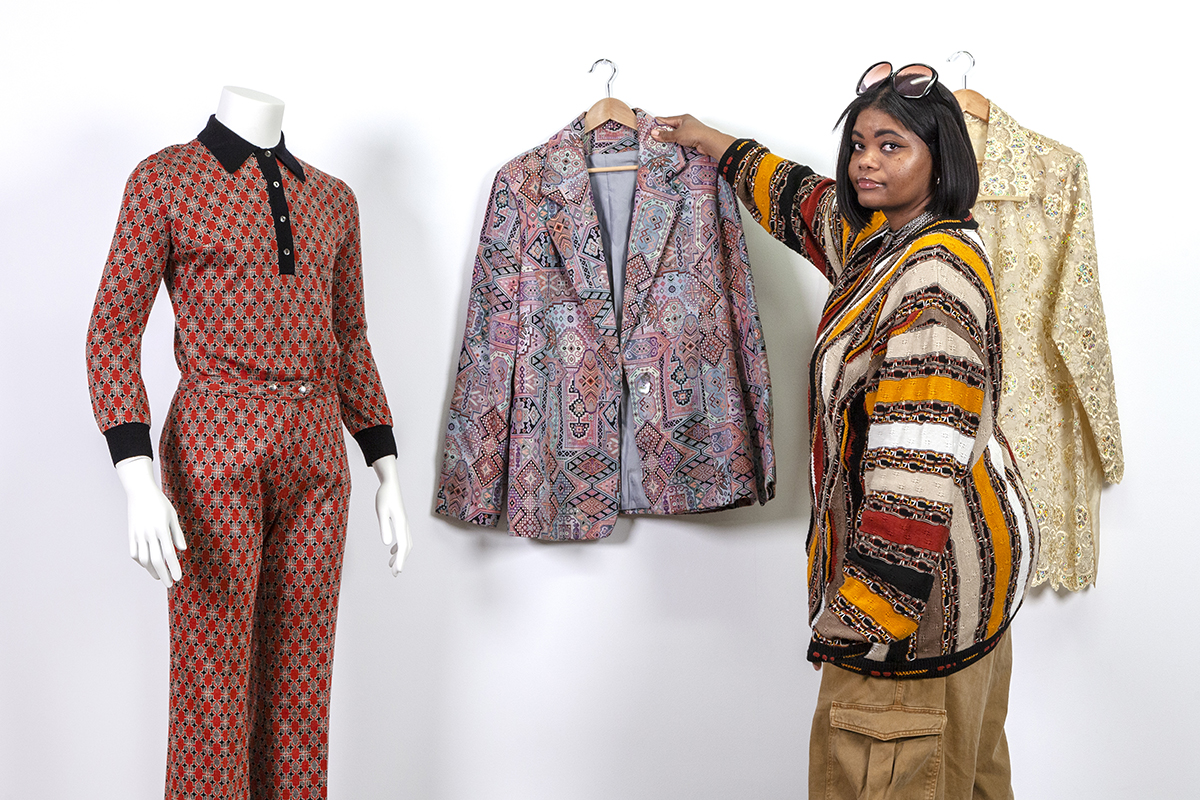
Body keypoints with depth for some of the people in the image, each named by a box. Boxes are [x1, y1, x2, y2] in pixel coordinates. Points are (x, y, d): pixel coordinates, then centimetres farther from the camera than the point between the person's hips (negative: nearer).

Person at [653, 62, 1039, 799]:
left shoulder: (934, 272, -20)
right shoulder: (886, 239, 11)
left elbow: (921, 455, -27)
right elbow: (804, 199, 32)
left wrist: (870, 610, -29)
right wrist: (712, 142, 43)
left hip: (921, 567, -10)